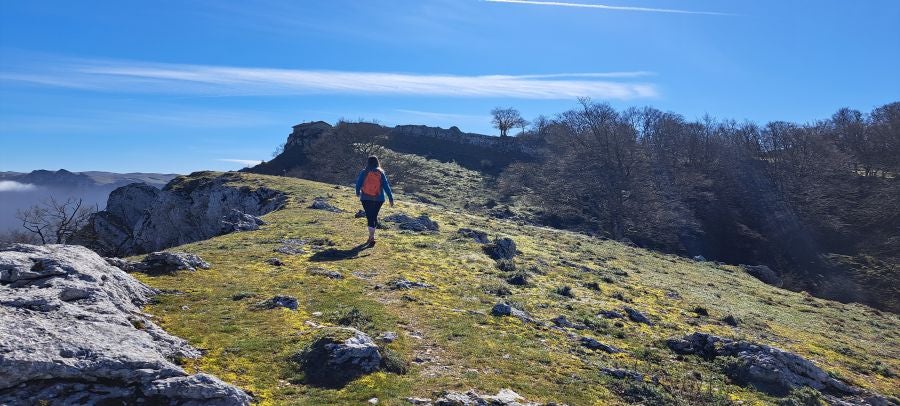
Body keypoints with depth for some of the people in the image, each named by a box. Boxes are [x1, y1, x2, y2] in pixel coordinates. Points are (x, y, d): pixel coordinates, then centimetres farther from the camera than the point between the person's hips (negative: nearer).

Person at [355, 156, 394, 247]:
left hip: (366, 198, -1)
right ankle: (371, 236, 24)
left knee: (370, 217, 3)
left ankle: (372, 238, -9)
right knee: (374, 216, 16)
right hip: (378, 199, 1)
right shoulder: (381, 173, -3)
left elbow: (358, 183, 2)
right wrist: (391, 198, -4)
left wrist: (358, 192, 22)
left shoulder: (364, 172, -5)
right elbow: (386, 186, -6)